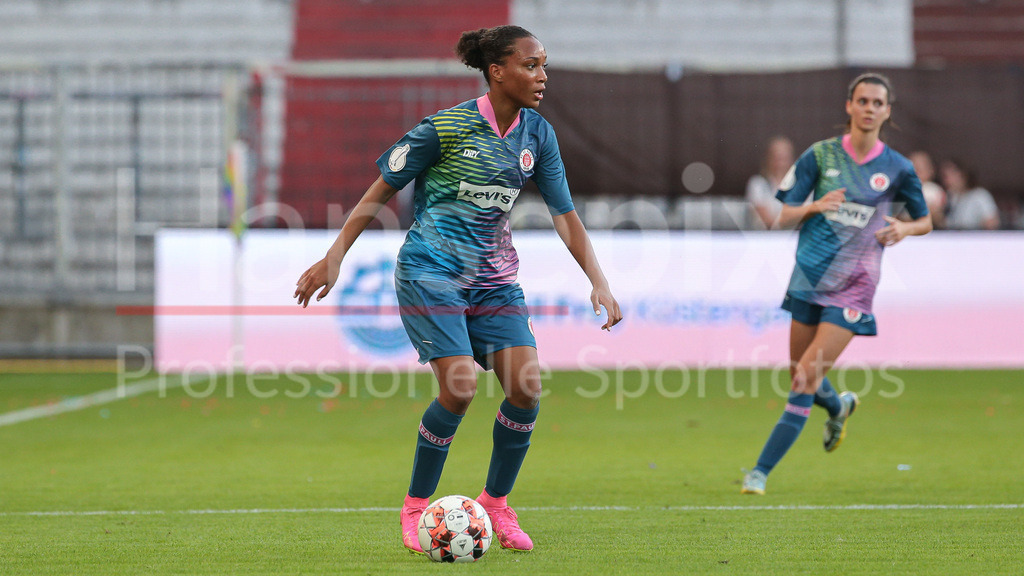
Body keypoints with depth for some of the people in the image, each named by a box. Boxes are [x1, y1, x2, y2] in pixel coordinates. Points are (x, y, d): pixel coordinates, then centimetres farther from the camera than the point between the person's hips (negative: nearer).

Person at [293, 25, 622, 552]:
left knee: (527, 387, -11)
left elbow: (564, 213, 7)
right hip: (430, 271, -5)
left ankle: (495, 502, 10)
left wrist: (599, 282, -4)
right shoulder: (446, 127, -12)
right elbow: (381, 191, -3)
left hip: (494, 277, 6)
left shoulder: (537, 134, 3)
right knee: (459, 388, -20)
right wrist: (334, 258, -5)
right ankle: (416, 507, 0)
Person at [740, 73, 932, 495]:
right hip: (810, 278, 3)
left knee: (806, 380, -12)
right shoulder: (820, 155, 1)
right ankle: (839, 406, 48)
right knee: (799, 376, 11)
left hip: (853, 288, -3)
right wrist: (815, 206, -21)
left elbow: (925, 221, 13)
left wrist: (904, 228, -10)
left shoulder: (898, 168, -1)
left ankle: (761, 471, -8)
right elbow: (783, 217, 0)